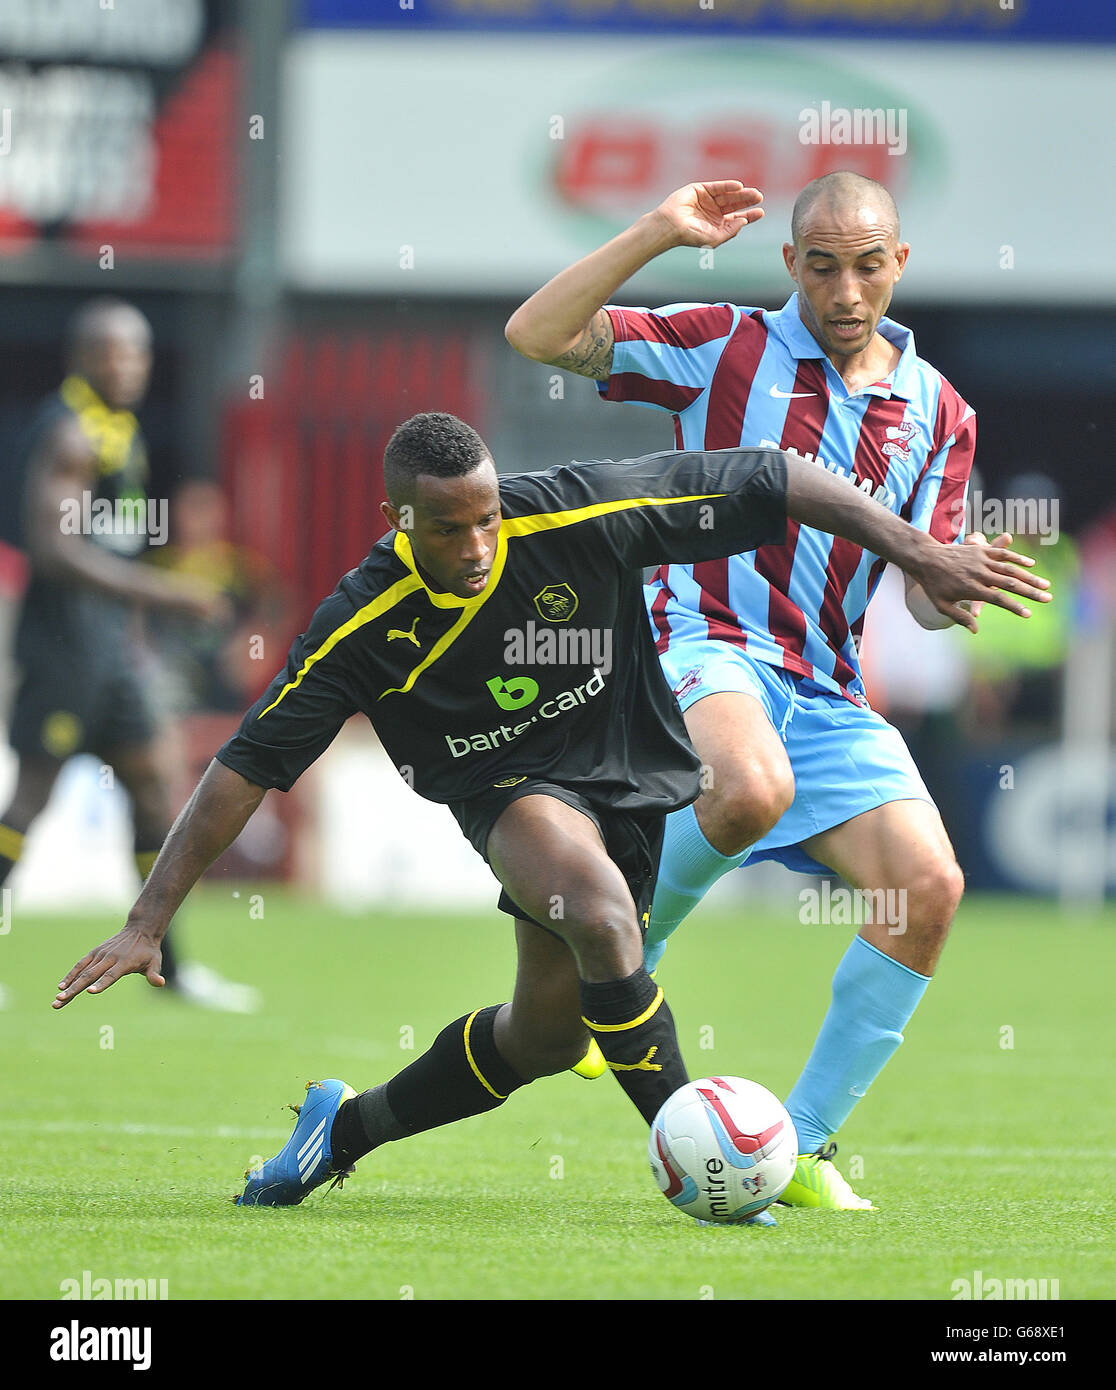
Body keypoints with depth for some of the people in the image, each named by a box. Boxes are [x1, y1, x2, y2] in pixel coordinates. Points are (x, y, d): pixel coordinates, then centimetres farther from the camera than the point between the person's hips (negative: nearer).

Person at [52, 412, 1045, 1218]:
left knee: (544, 1033, 3)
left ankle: (348, 1127, 28)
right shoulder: (366, 624, -20)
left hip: (633, 773, 2)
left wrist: (919, 553, -16)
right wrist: (148, 924, -18)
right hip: (515, 791, -2)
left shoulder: (577, 515, -22)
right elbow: (247, 768, -15)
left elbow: (770, 482, -16)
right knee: (598, 906, -34)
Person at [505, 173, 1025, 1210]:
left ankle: (804, 1144, -1)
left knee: (929, 889, -15)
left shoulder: (937, 412, 13)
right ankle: (625, 954, -7)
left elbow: (926, 597, 11)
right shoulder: (725, 348, 3)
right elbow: (535, 334, -6)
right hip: (705, 642, -5)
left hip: (825, 691, 5)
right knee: (751, 788, -38)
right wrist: (657, 234, -12)